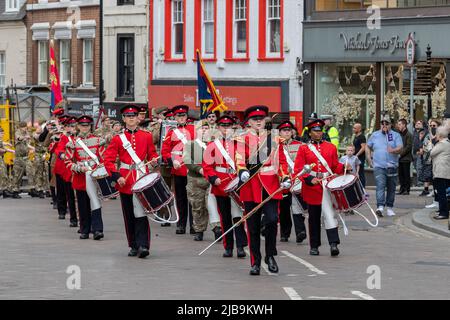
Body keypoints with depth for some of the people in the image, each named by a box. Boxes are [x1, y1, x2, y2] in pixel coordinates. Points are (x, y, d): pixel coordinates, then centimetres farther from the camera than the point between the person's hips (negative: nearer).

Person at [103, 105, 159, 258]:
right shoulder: (118, 139, 4)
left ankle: (143, 245, -16)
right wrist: (117, 176, -13)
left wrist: (154, 160, -8)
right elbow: (108, 159, -1)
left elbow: (152, 153, 16)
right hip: (125, 180, 1)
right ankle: (133, 246, 17)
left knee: (141, 213, -11)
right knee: (129, 215, 7)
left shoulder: (146, 136, 7)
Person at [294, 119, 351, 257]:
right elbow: (299, 169, -4)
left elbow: (335, 166, 14)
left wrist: (344, 167, -7)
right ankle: (314, 246, 16)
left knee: (330, 214, -12)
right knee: (314, 217, 7)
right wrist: (309, 179, -20)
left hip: (328, 185, 0)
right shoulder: (304, 149, 4)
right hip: (312, 187, 0)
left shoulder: (331, 147, 11)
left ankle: (333, 244, -19)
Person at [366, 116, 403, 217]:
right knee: (380, 186, -16)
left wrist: (393, 150, -31)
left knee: (391, 188, 9)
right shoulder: (375, 135, 8)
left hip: (392, 166, 1)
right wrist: (369, 158, 10)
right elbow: (368, 147, 21)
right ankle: (380, 207, -28)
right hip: (379, 166, -1)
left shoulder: (396, 135, 3)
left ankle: (390, 208, 22)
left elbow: (400, 148, -10)